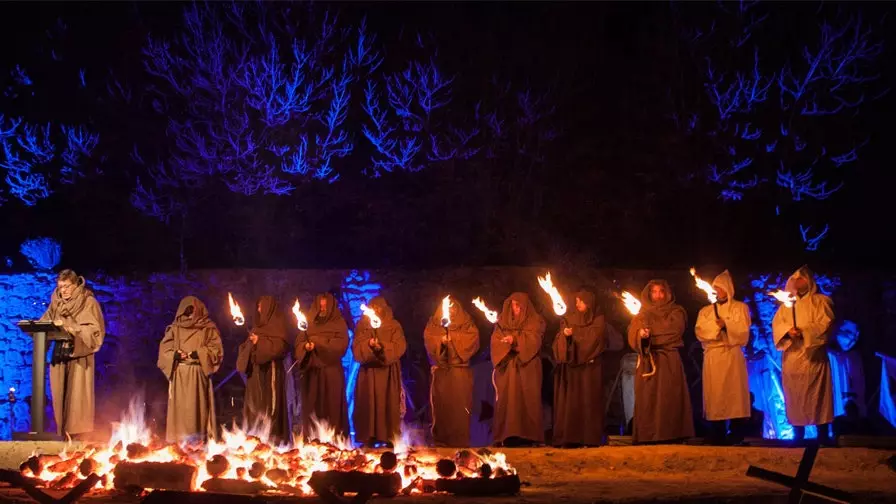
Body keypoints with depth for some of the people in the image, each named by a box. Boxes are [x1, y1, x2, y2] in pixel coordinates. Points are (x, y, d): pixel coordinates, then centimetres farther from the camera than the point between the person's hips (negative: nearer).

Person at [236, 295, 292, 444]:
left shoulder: (277, 324, -3)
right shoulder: (258, 326, 20)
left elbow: (280, 346, -15)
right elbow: (248, 347, 26)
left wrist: (260, 342, -15)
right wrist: (250, 342, 4)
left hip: (270, 371, -8)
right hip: (255, 371, 8)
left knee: (270, 404, -9)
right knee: (254, 405, 4)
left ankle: (274, 440, -8)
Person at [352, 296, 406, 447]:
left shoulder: (394, 326, 8)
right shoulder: (362, 325, 12)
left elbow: (399, 346, -4)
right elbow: (356, 347, 1)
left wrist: (382, 346, -19)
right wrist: (369, 344, -18)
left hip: (388, 371, -1)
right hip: (368, 371, 1)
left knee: (388, 404, -5)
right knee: (368, 403, -4)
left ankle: (389, 438, -3)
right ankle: (368, 438, -3)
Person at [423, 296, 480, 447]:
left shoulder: (466, 324, 12)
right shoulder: (434, 324, 16)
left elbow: (473, 338, -3)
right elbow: (428, 340, 2)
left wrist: (452, 338, -10)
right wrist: (440, 340, -16)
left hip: (460, 369, -1)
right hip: (440, 369, 1)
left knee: (460, 406, -7)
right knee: (441, 405, -3)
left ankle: (460, 439, -5)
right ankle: (440, 440, 0)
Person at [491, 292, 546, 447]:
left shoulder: (535, 321, 8)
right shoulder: (502, 322, 17)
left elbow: (533, 340, -7)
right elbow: (495, 341, 7)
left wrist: (515, 339, -20)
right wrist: (506, 344, -14)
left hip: (527, 368, -2)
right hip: (507, 367, 2)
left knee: (528, 400, -7)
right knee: (506, 400, -5)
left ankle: (529, 437, -9)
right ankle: (507, 437, -6)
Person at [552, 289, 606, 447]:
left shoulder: (598, 320, 8)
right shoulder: (569, 320, 17)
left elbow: (595, 341, -4)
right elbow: (558, 342, 8)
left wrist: (573, 335, -3)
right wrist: (564, 335, -13)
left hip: (589, 366, -3)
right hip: (569, 368, 3)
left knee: (588, 401, -8)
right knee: (568, 402, -6)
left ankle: (590, 438, -11)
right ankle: (568, 437, -10)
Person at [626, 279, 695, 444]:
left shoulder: (676, 312, 12)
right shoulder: (641, 315, 20)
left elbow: (673, 331, -6)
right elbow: (633, 337, 6)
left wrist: (649, 333, -5)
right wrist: (641, 335, -17)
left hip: (669, 362, -2)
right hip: (647, 362, 2)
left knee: (669, 400, -11)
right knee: (647, 400, -7)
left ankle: (672, 435, -15)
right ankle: (648, 437, -10)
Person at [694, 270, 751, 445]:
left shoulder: (740, 308, 10)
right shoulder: (705, 311, 17)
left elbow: (743, 331, -3)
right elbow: (700, 332, 2)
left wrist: (726, 324, -12)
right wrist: (716, 325, -13)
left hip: (732, 356, -2)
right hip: (712, 357, 2)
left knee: (734, 394, -7)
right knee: (715, 395, -2)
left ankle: (736, 435, -6)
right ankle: (717, 436, -1)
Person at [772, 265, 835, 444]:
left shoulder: (820, 301, 6)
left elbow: (824, 324, -6)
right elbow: (776, 324, 8)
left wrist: (804, 332, -19)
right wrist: (788, 330, -14)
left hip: (813, 356, -4)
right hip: (791, 357, 4)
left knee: (817, 394, -7)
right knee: (794, 395, 2)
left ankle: (823, 435, -4)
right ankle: (798, 434, 7)